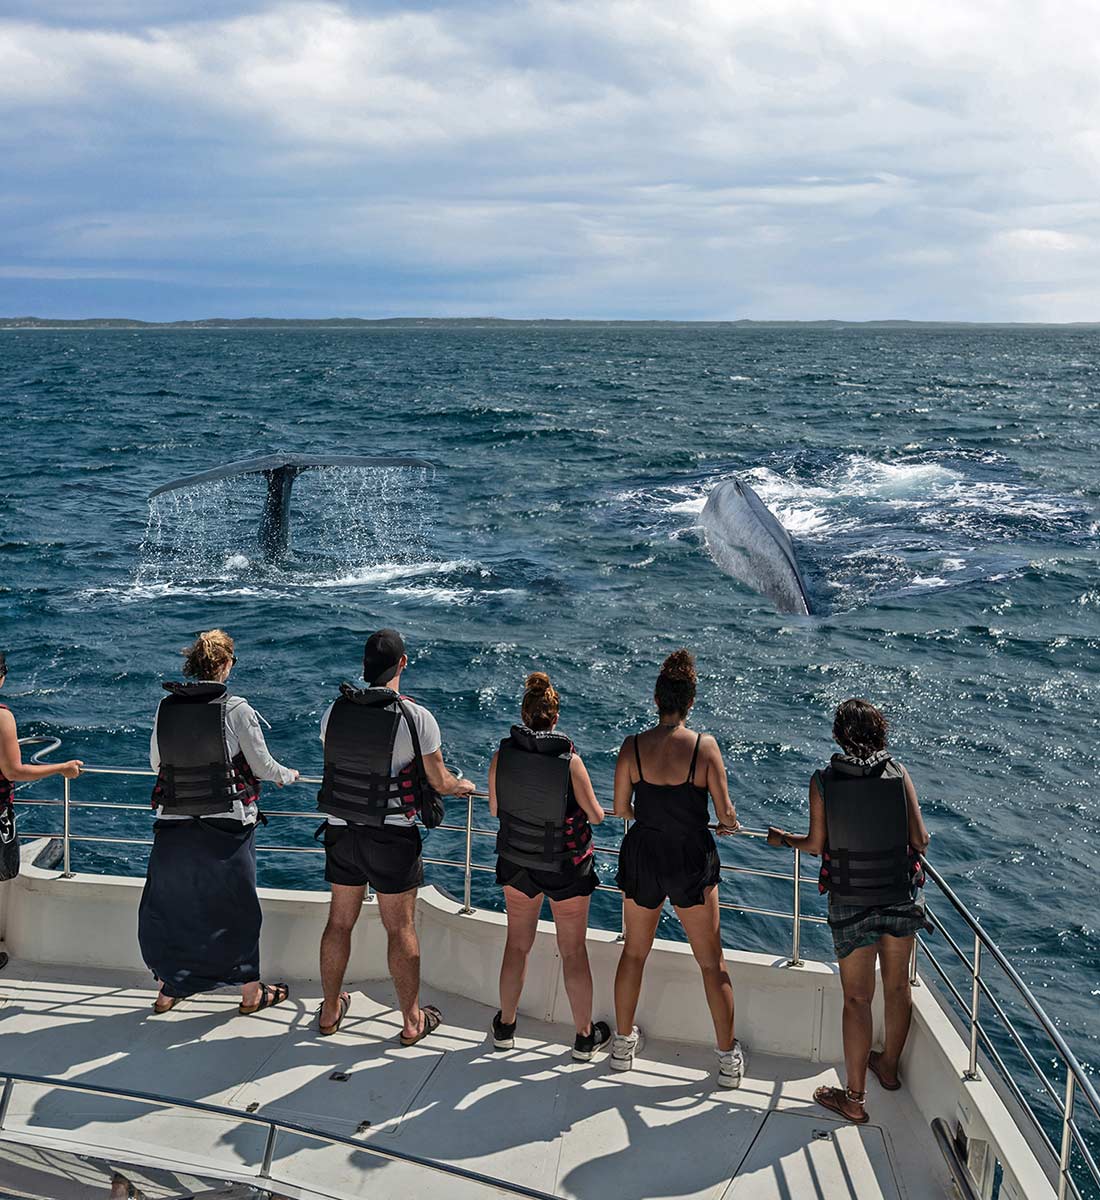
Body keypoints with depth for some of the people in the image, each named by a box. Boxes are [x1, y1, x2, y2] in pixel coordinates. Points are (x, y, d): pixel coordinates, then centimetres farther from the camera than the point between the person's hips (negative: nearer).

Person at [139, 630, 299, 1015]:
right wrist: (287, 776, 16)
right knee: (237, 907, 10)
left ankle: (168, 989, 27)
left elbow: (156, 763, 10)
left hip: (173, 824, 3)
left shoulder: (165, 707, -1)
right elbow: (263, 765, -5)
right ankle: (251, 992, 22)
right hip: (228, 825, -3)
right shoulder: (235, 709, -13)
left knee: (170, 903, 16)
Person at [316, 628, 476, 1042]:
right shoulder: (416, 718, -16)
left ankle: (330, 1011, 31)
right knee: (400, 929, 8)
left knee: (339, 922, 17)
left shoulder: (334, 712, -4)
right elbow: (439, 782, -6)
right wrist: (462, 786, 17)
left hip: (342, 832, 4)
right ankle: (412, 1021, 20)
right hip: (392, 837, -4)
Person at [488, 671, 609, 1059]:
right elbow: (595, 816, -12)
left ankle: (505, 1027, 34)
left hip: (516, 863, 3)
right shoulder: (570, 761, -22)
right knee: (573, 950, 13)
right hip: (567, 868, -3)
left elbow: (495, 809, 0)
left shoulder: (502, 755, -14)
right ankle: (585, 1037, 26)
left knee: (517, 944, 20)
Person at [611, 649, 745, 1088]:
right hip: (693, 860, -2)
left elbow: (620, 809, 0)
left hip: (642, 857, 2)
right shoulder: (705, 746, -15)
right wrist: (728, 823, 9)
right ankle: (729, 1059, 23)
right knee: (712, 962, 14)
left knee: (634, 952, 22)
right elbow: (726, 815, -13)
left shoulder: (632, 747, -10)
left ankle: (623, 1043, 35)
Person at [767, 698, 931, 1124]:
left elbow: (816, 844, -6)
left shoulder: (823, 781, -10)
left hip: (850, 901, -2)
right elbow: (919, 840, -7)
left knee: (857, 997, 7)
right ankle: (889, 1066, 41)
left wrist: (783, 839, 14)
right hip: (901, 896, 2)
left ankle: (854, 1097, 15)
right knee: (897, 986, 21)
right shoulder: (898, 774, -7)